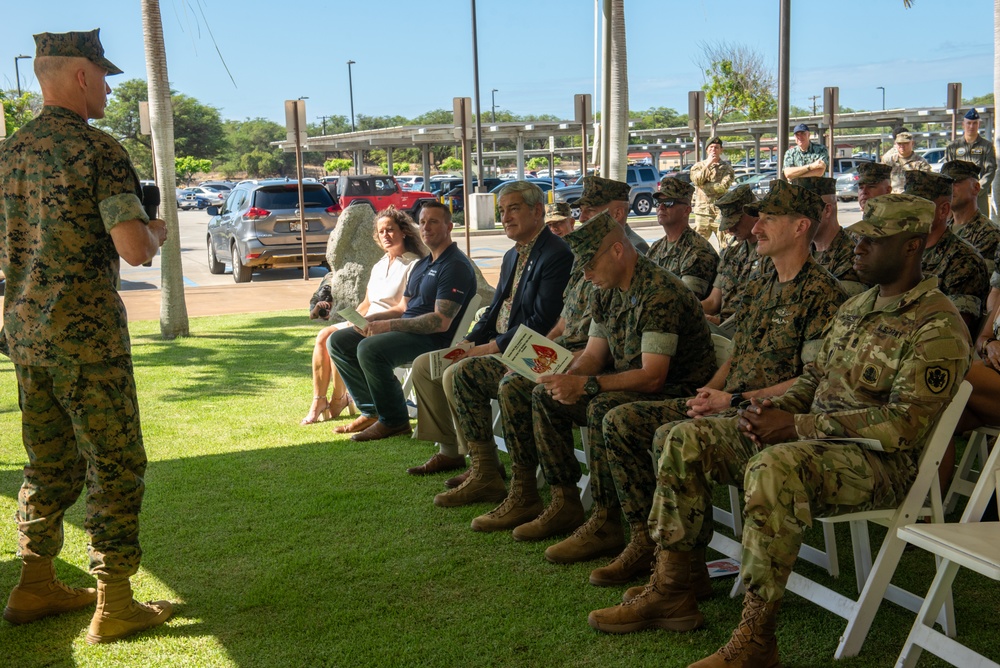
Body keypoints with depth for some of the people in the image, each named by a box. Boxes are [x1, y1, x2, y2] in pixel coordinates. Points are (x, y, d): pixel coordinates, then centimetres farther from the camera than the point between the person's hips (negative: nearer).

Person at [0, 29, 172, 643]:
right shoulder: (99, 150, -12)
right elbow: (135, 250, -20)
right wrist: (157, 232, 3)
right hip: (87, 333, -8)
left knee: (52, 462, 18)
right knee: (116, 465, 1)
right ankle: (114, 605, 4)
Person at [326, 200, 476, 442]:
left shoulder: (456, 266, -12)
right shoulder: (421, 264, 20)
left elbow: (441, 322, -21)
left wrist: (389, 325, -21)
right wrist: (371, 319, 2)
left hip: (432, 338, -10)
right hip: (407, 329, 10)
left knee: (369, 348, -32)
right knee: (338, 340, 3)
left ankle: (394, 421, -16)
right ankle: (371, 411, 3)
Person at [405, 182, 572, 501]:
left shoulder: (556, 256, -15)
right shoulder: (512, 257, 18)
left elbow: (542, 323, -22)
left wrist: (490, 347, -19)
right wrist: (469, 343, 3)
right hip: (496, 347, 11)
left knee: (458, 375, -30)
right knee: (424, 365, 10)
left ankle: (486, 473, -23)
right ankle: (450, 450, 16)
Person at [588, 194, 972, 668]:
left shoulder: (938, 326, -12)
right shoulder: (855, 307, 16)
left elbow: (906, 424, -20)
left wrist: (797, 425, -22)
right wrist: (776, 408, -2)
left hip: (881, 462, -9)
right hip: (810, 439, 9)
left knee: (773, 466, -40)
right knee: (686, 440, -2)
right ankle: (671, 591, -1)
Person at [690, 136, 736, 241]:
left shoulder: (727, 167, 4)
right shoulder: (698, 166, 12)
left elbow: (723, 187, -11)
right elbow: (696, 180, -8)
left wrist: (703, 185, -7)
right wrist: (708, 164, -10)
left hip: (720, 211, -2)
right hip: (702, 211, 2)